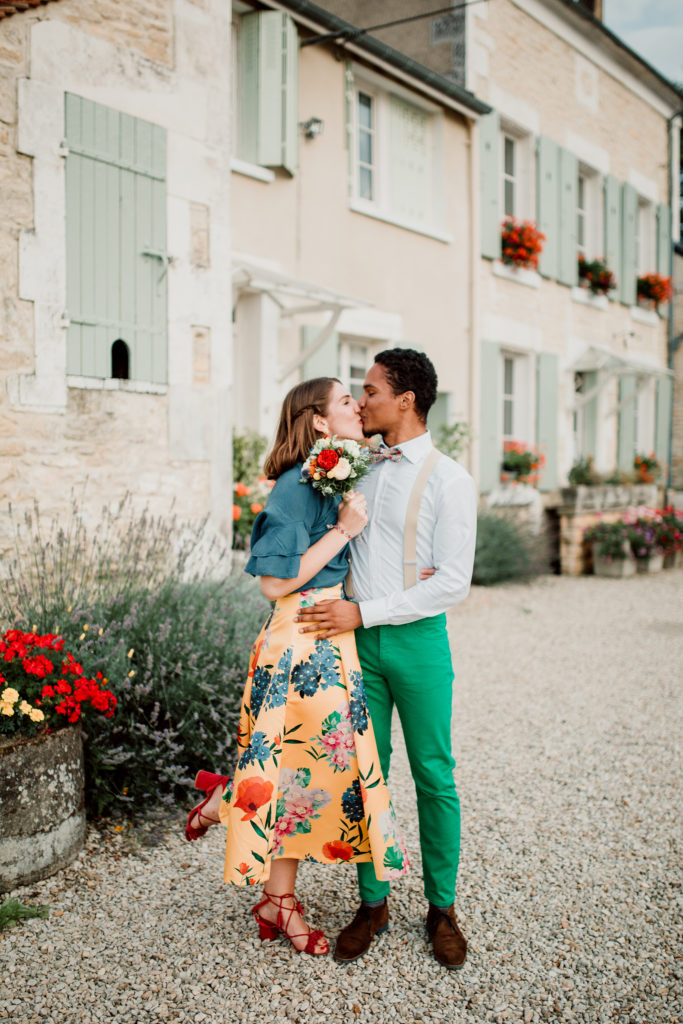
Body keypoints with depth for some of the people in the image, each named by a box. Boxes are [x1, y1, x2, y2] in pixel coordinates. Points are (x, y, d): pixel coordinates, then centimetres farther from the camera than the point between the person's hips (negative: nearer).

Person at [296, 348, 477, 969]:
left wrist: (363, 612, -16)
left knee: (434, 779, 5)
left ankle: (442, 908, 22)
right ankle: (372, 903, 22)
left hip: (418, 639, -4)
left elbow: (453, 583, -12)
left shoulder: (449, 481, -6)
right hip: (359, 640, 4)